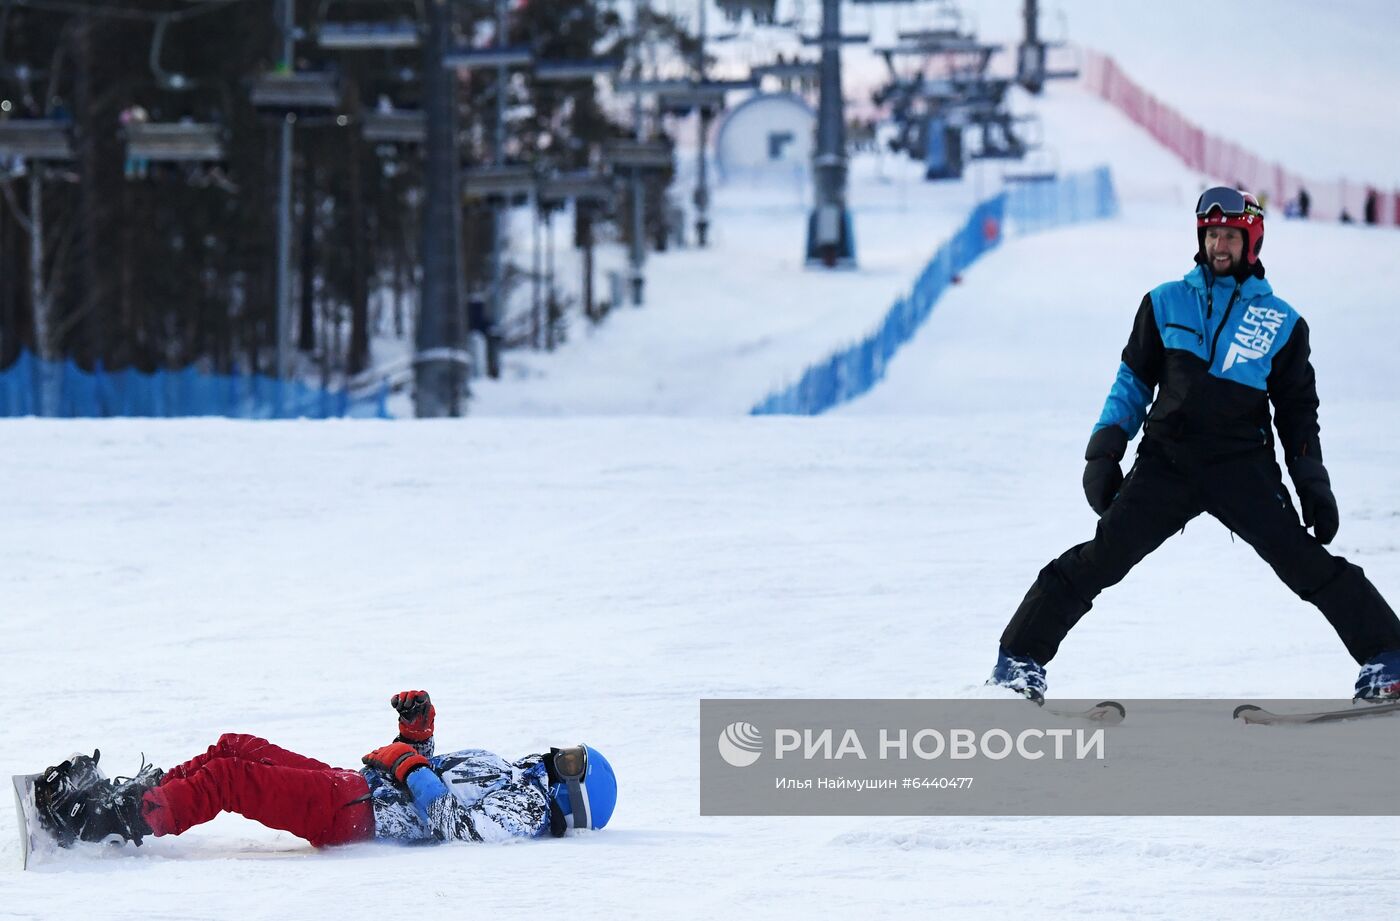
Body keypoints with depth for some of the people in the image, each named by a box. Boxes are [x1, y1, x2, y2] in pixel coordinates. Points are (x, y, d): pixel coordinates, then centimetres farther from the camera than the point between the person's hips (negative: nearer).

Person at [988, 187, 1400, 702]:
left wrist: (1313, 484, 6)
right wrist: (1105, 449, 6)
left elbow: (1298, 411, 14)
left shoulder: (1282, 324, 8)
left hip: (1244, 466, -1)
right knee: (1102, 558, -9)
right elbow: (1134, 381, 16)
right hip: (1167, 463, 1)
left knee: (1306, 562, -14)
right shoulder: (1166, 304, 9)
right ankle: (1020, 656, 0)